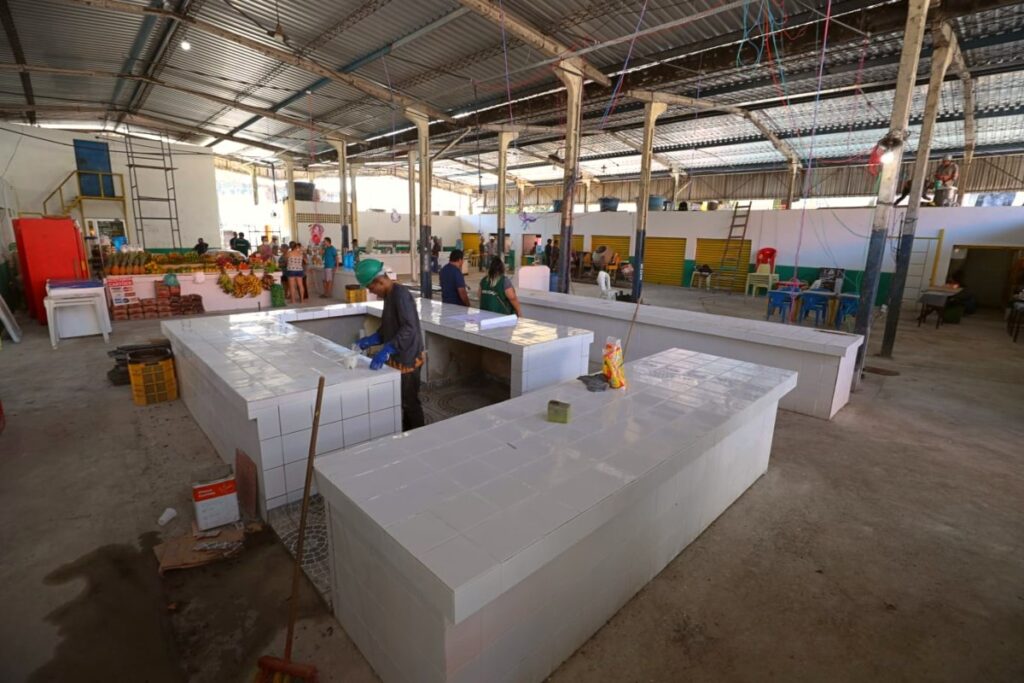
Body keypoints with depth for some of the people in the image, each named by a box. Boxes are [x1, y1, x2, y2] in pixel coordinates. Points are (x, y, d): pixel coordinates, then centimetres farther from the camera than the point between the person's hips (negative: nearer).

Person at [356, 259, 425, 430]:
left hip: (407, 359, -9)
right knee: (401, 401, 18)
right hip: (397, 358, 9)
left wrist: (386, 351, -35)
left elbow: (409, 328, -30)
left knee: (410, 402, 4)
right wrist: (370, 340, 7)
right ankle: (406, 433, 32)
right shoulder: (389, 296, 10)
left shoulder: (401, 294, -20)